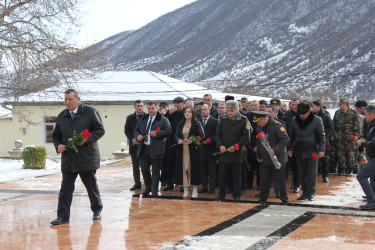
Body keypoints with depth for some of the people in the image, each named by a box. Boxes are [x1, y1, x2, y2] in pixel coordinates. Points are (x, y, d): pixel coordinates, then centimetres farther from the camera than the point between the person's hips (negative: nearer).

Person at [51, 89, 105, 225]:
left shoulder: (90, 112, -2)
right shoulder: (62, 116, 12)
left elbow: (100, 130, -3)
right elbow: (56, 135, 19)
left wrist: (86, 140, -17)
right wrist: (58, 145, -2)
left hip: (87, 157, -3)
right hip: (68, 159, 3)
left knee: (91, 186, 9)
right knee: (66, 188, -1)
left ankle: (97, 210, 27)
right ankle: (63, 216, 2)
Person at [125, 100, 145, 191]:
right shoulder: (130, 118, 11)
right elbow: (127, 130, 7)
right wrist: (132, 139, -8)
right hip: (134, 144, 4)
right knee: (135, 165, 8)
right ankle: (137, 183, 13)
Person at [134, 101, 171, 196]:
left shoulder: (163, 120, 3)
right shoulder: (142, 120, 18)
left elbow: (168, 131, -7)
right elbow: (136, 130, 21)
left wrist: (157, 134, -19)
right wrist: (138, 136, -1)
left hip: (156, 149, -5)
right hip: (143, 149, 5)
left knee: (155, 171, 0)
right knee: (144, 169, 7)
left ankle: (154, 190, 6)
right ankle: (148, 187, 26)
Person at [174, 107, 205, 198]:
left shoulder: (197, 124, -2)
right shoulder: (181, 124, 12)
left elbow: (202, 136, -7)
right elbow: (176, 135, 13)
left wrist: (192, 141, -19)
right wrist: (178, 140, -9)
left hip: (194, 149, -4)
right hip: (182, 149, 4)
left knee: (194, 168, -3)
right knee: (184, 168, 2)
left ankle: (195, 190, 7)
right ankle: (185, 190, 9)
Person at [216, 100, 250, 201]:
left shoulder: (243, 121, -5)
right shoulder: (223, 119, 6)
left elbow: (246, 138, -5)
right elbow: (218, 134, 11)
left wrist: (235, 146, -14)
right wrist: (220, 145, -6)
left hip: (236, 153, -3)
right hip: (224, 152, 3)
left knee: (236, 176, 5)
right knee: (222, 174, 5)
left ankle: (237, 195, 17)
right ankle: (221, 194, 18)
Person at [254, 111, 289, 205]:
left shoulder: (277, 126, -16)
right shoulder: (259, 128, 7)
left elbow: (285, 139, -19)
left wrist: (275, 150, -27)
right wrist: (258, 155, 17)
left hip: (278, 158, -6)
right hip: (265, 159, 6)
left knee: (280, 179, 2)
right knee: (265, 179, 9)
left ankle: (284, 199, 14)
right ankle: (263, 199, 18)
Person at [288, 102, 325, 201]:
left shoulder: (317, 120, -6)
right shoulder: (295, 120, 3)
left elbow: (322, 136, -1)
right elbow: (291, 136, 12)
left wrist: (321, 149, -7)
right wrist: (289, 148, 9)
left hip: (312, 152, -3)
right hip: (299, 152, 3)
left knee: (312, 174, 1)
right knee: (302, 174, 9)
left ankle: (311, 193, 10)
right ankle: (304, 192, 19)